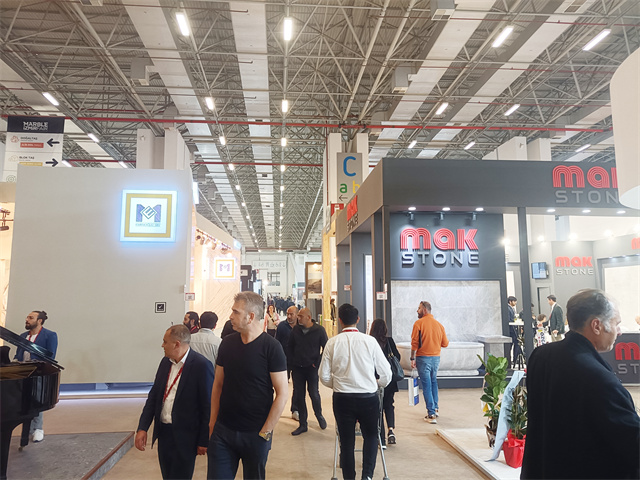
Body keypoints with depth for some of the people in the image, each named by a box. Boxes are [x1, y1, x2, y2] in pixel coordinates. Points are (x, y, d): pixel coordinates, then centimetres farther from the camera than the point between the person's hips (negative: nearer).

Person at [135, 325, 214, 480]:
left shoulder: (201, 366, -18)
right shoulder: (165, 362, 5)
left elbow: (208, 406, -15)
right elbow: (153, 396, 9)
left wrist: (204, 441, -11)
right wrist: (142, 428, 1)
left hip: (184, 438, -7)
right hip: (163, 432, 7)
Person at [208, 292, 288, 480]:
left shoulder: (271, 347, -13)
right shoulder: (227, 343, 1)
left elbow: (282, 394, -12)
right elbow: (218, 385, 10)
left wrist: (266, 432, -12)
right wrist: (212, 422, 6)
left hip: (256, 434, -3)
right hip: (223, 430, 3)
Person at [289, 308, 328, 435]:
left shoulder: (319, 330, -8)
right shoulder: (296, 329, 1)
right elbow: (290, 347, 13)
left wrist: (317, 363, -7)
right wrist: (293, 362, 6)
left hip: (312, 368, -3)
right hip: (297, 368, 3)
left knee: (314, 394, 1)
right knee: (298, 396, 5)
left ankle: (319, 415, 31)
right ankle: (303, 424, 17)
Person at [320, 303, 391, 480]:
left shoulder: (332, 343, -4)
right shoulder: (370, 341, -8)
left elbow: (324, 377, 1)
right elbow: (386, 374, -3)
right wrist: (377, 385, 18)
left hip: (342, 398, 1)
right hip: (368, 397, 0)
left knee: (346, 441, 15)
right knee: (371, 436, 21)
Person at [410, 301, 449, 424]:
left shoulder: (418, 323, -9)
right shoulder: (439, 324, 5)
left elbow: (414, 343, -13)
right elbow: (445, 343, 7)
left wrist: (412, 358, -8)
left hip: (423, 357, -5)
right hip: (436, 357, 5)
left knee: (426, 385, -1)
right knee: (433, 382, 22)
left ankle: (431, 414, 0)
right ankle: (435, 408, 28)